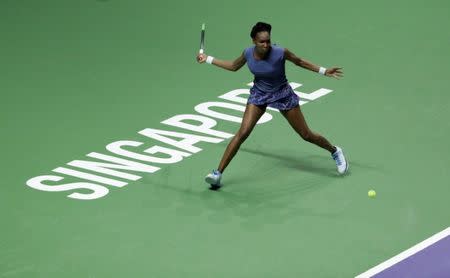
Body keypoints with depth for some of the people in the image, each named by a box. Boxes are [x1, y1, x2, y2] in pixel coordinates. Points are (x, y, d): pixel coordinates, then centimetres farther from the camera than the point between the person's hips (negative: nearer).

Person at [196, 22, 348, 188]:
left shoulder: (280, 53, -27)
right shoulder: (248, 53, -17)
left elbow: (300, 62, -7)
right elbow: (234, 66, 6)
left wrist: (324, 71, -9)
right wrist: (207, 59, 6)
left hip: (282, 94, -2)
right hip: (259, 94, 2)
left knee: (306, 135, 5)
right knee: (242, 133, -15)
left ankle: (335, 151, 33)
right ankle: (218, 173, -13)